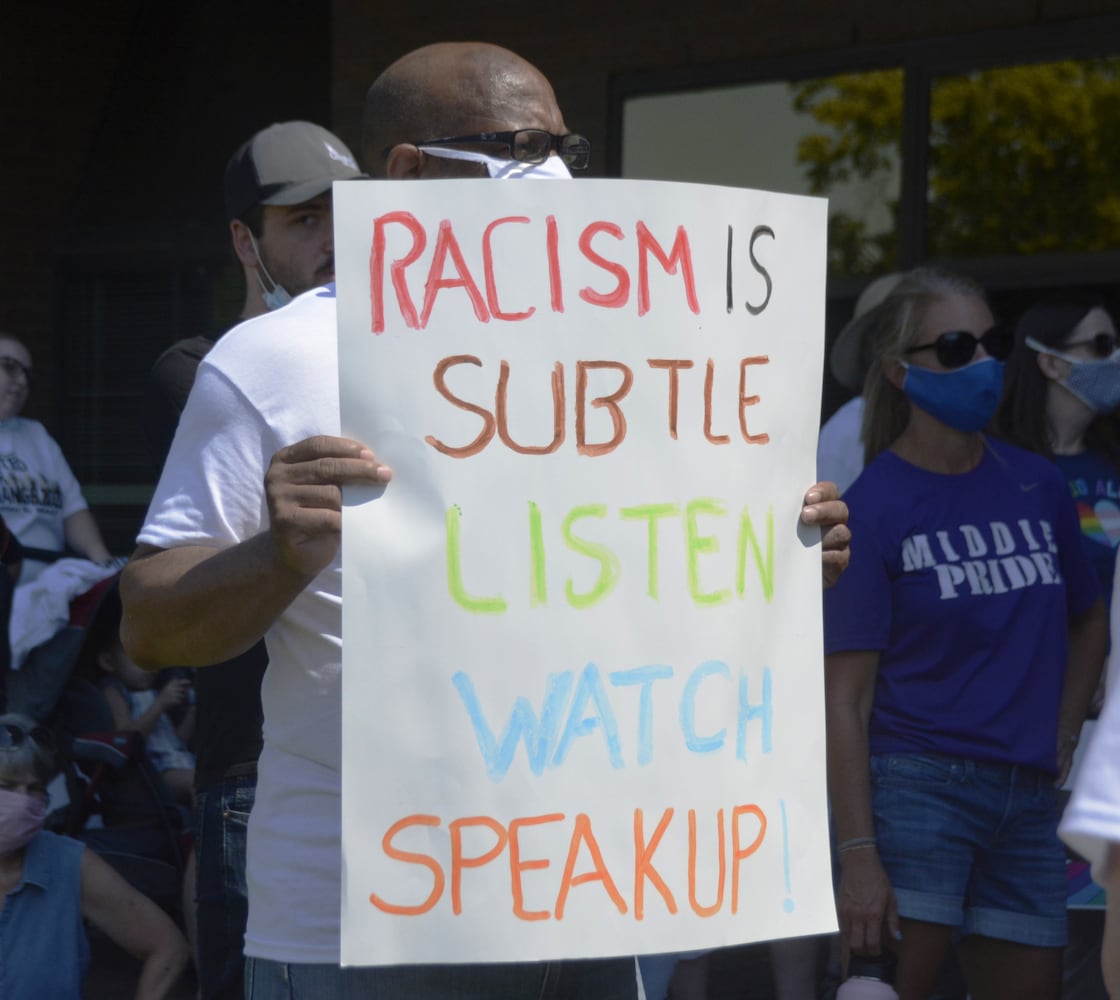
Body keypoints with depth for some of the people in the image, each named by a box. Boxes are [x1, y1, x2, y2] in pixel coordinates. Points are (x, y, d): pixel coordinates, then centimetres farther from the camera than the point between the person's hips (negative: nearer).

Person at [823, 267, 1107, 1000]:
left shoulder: (1038, 486, 9)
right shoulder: (874, 507, -6)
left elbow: (1088, 621, 26)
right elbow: (846, 699, -9)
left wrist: (1063, 738, 12)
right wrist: (859, 857, -15)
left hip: (1027, 802, 6)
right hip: (917, 791, -5)